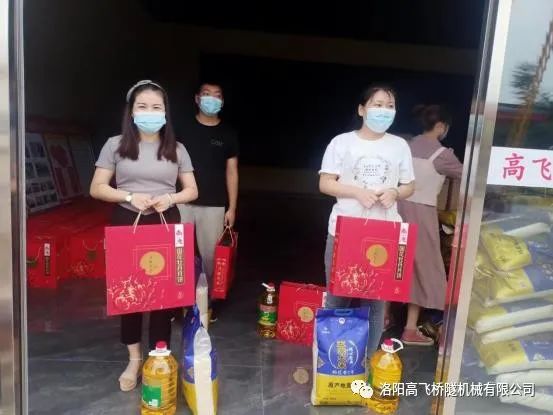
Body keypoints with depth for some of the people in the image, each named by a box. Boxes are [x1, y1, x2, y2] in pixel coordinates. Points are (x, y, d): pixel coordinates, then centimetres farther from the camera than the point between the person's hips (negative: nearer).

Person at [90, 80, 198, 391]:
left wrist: (170, 198, -14)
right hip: (127, 224, 0)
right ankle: (134, 358, 26)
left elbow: (192, 191, 7)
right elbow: (97, 188, 0)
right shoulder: (116, 145, 1)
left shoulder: (177, 149, 4)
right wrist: (129, 196, -16)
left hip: (166, 225, 1)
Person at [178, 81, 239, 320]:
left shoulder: (227, 134, 7)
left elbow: (231, 172, 7)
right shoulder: (184, 128, 4)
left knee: (210, 255, 5)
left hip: (214, 205, 0)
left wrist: (232, 207, 2)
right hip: (183, 203, 0)